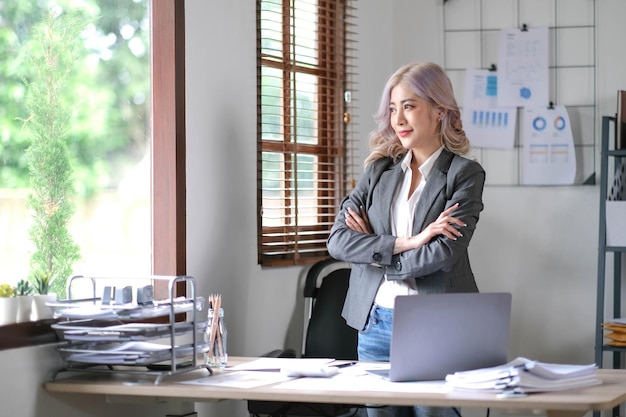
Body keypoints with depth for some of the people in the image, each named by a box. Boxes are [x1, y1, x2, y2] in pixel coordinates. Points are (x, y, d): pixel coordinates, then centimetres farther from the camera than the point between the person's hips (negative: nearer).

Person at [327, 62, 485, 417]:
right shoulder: (379, 170, 9)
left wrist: (375, 250, -4)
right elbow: (337, 240, -2)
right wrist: (408, 242, -13)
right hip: (376, 323, 4)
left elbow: (444, 254, -14)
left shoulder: (465, 174, -3)